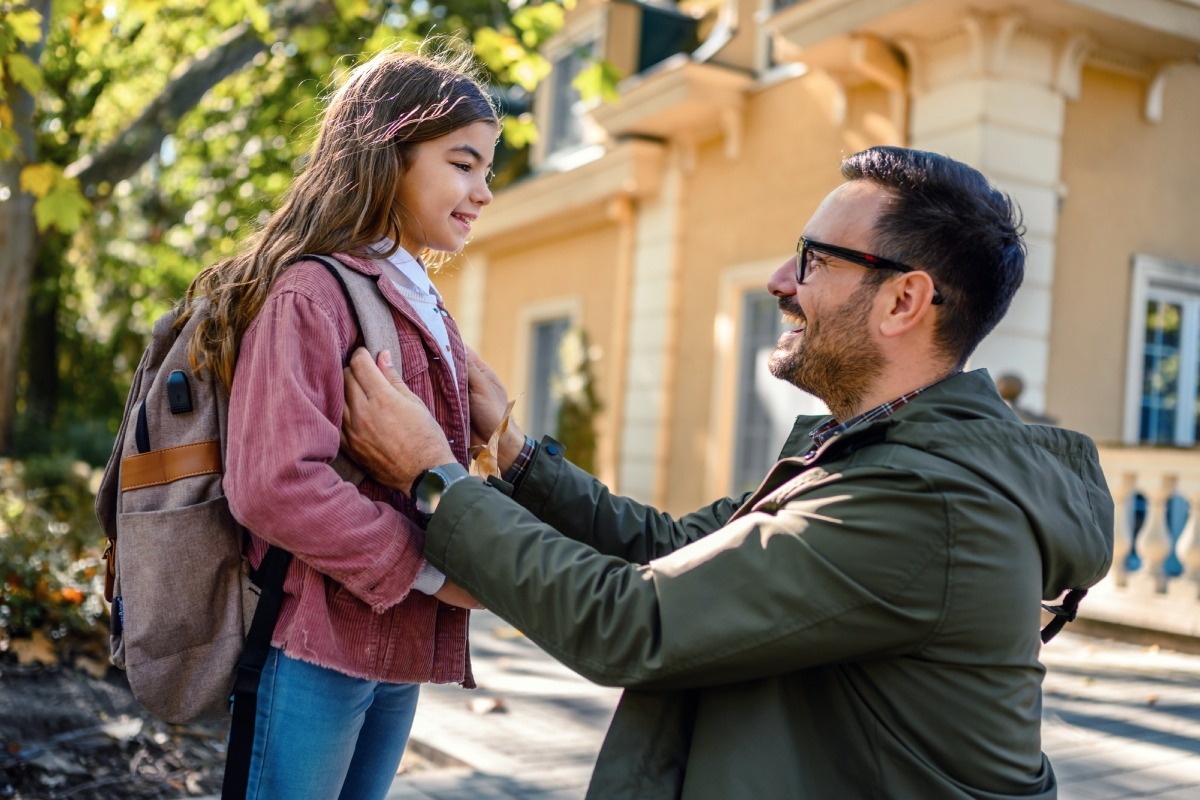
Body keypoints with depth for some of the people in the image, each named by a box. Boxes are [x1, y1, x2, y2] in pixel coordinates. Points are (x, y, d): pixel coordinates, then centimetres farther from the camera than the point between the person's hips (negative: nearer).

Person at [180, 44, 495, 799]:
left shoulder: (424, 307, 14)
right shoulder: (311, 294, -14)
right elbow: (275, 483, -23)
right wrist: (425, 568, -17)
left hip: (397, 650, 8)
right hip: (317, 646, -8)